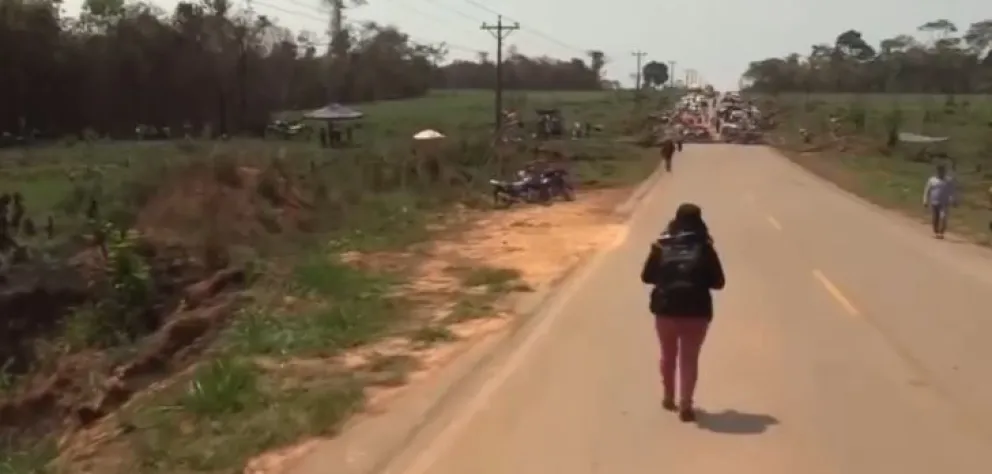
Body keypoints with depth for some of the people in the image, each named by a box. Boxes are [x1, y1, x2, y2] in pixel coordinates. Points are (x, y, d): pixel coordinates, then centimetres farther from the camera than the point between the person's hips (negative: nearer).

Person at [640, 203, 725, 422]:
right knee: (689, 358, 9)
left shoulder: (662, 245, 0)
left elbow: (647, 277, 4)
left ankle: (669, 398, 35)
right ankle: (685, 405, 4)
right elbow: (718, 282, -2)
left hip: (666, 309, 2)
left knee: (668, 355, 21)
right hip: (696, 312, -2)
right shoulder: (704, 247, -4)